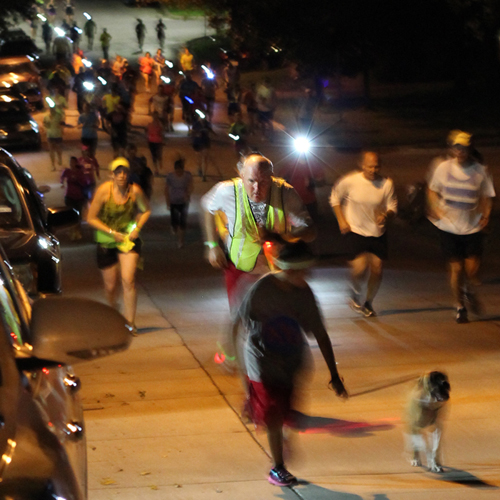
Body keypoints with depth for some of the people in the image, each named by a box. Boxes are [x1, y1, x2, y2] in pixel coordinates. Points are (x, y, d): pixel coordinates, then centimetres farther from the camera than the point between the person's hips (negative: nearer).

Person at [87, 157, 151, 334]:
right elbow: (91, 218, -10)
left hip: (128, 238, 0)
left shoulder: (135, 191, -11)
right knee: (110, 285, 8)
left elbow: (146, 210, 8)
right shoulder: (104, 190, -15)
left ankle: (130, 322, -10)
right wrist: (112, 232, -16)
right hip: (107, 240, 0)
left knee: (128, 280, -17)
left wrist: (137, 228, -7)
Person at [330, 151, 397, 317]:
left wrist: (386, 215, -22)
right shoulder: (350, 181, -12)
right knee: (360, 267, -18)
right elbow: (335, 198, 4)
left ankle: (368, 303, 29)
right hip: (354, 231, -3)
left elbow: (392, 207, 1)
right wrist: (341, 220, -5)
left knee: (377, 270, 2)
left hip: (377, 233, 3)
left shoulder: (386, 184, -7)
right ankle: (355, 297, 14)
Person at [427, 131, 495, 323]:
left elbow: (486, 197, 7)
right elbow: (432, 190, 12)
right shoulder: (443, 167, -1)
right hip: (449, 226, 0)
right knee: (456, 268, -2)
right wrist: (435, 207, -6)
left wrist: (485, 215, -9)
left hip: (472, 226, 0)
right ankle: (460, 307, 16)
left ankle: (468, 291, 30)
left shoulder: (480, 171, -2)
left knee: (472, 268, -6)